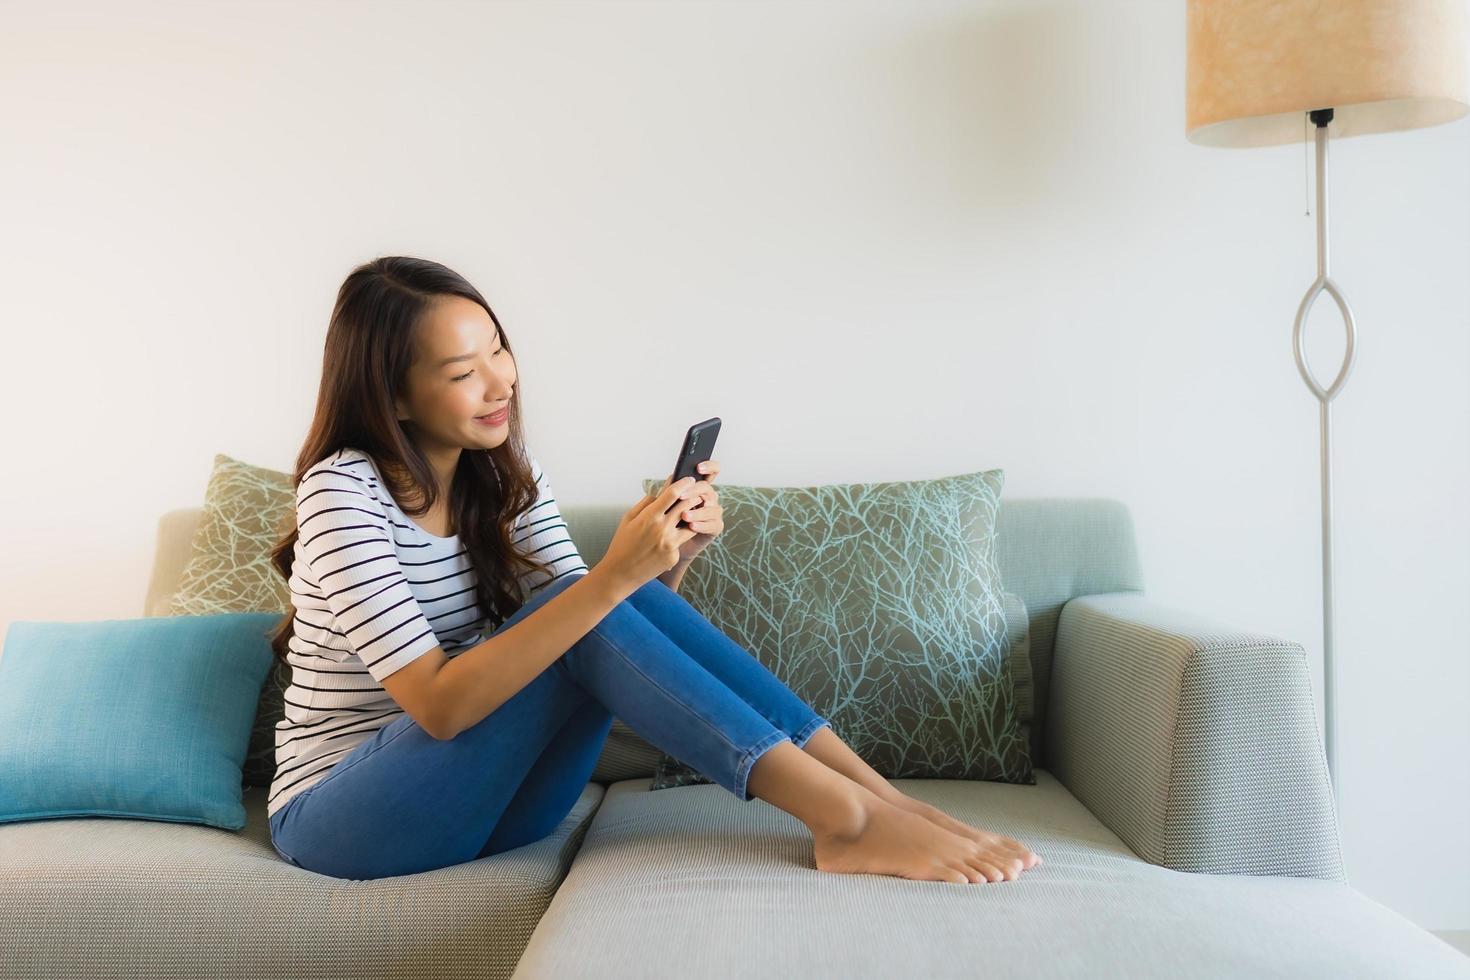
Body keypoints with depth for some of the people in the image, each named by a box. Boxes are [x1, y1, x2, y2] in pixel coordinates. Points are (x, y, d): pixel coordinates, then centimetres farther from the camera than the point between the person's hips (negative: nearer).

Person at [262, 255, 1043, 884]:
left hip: (484, 801, 5)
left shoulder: (510, 478, 2)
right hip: (341, 820, -5)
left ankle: (878, 800, -22)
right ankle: (846, 816, -28)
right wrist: (612, 578, -35)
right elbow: (438, 704, -28)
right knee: (581, 610, -28)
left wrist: (666, 563, -21)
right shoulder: (341, 489, -19)